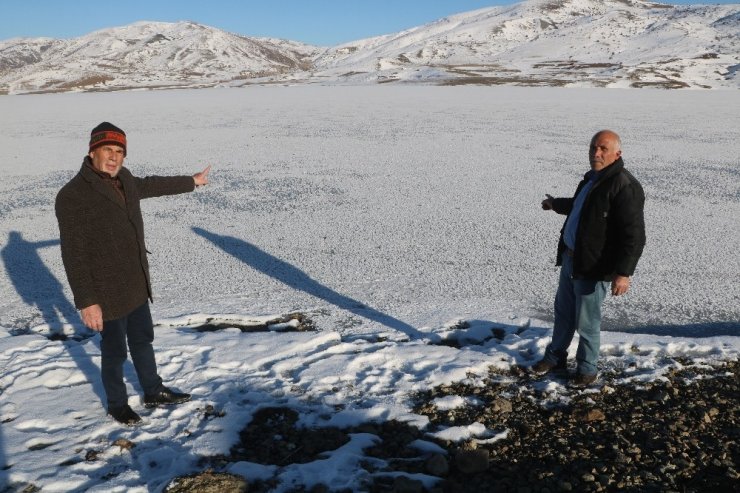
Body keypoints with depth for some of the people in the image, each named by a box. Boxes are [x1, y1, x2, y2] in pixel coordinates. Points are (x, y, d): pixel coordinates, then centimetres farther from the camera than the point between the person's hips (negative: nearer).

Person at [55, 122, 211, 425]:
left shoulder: (124, 180, 1)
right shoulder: (72, 196, -21)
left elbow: (152, 185, 24)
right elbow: (74, 255, -22)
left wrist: (191, 182, 36)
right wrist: (86, 302, -23)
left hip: (137, 286, 7)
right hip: (107, 294, -7)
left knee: (143, 341, 22)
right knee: (114, 351, 11)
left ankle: (154, 393, 40)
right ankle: (117, 405, 33)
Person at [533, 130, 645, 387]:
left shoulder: (624, 186, -21)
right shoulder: (592, 178, 9)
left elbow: (634, 235, -26)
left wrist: (623, 272, -31)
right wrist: (556, 204, 46)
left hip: (593, 267, -9)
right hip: (570, 258, 9)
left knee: (586, 322, 4)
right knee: (563, 310, 22)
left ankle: (587, 369, 24)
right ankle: (555, 356, 39)